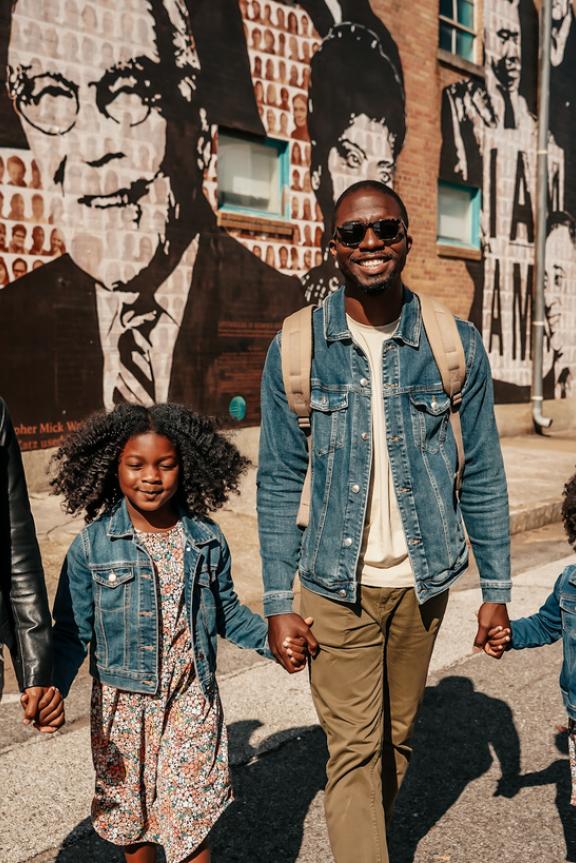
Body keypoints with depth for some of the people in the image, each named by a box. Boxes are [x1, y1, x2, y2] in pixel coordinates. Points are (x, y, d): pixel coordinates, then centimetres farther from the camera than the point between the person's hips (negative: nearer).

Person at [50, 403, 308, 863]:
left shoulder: (207, 539, -4)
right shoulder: (91, 545, -10)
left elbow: (226, 611, 9)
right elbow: (73, 631, -5)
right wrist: (52, 687, -20)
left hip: (192, 703, 0)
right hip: (122, 708, 0)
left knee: (191, 821, 1)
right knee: (131, 817, 17)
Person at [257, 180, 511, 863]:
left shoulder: (456, 344, -4)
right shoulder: (296, 347, -6)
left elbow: (482, 474, 2)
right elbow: (278, 480, -3)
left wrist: (495, 589, 2)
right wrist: (278, 601, -6)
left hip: (422, 580, 2)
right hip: (337, 584, -2)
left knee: (397, 736, 19)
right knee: (352, 749, 1)